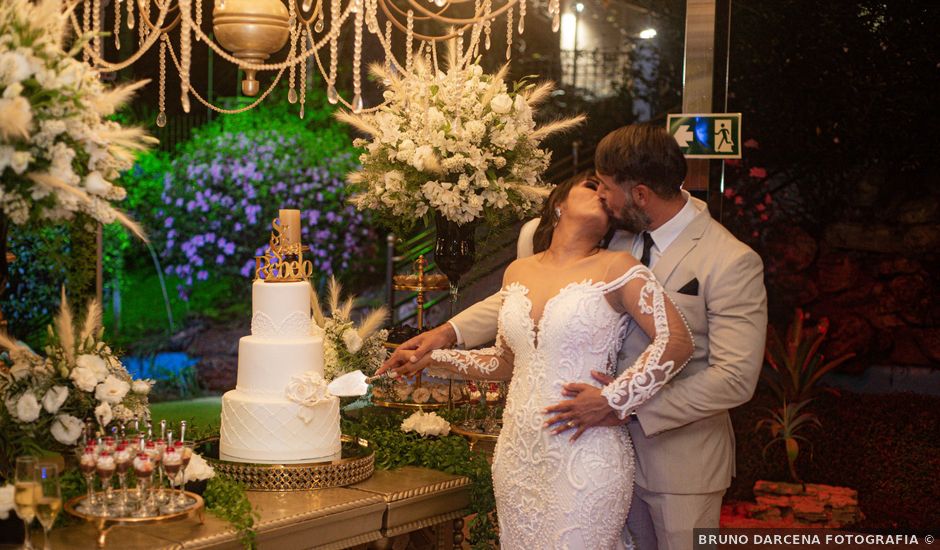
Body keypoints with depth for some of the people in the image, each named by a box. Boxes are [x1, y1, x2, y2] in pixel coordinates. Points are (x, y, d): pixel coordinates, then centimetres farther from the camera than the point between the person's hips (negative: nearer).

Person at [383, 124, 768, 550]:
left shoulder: (732, 263, -19)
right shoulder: (616, 238, -1)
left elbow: (735, 378, -22)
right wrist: (450, 332, -5)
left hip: (682, 462, -5)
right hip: (617, 448, 5)